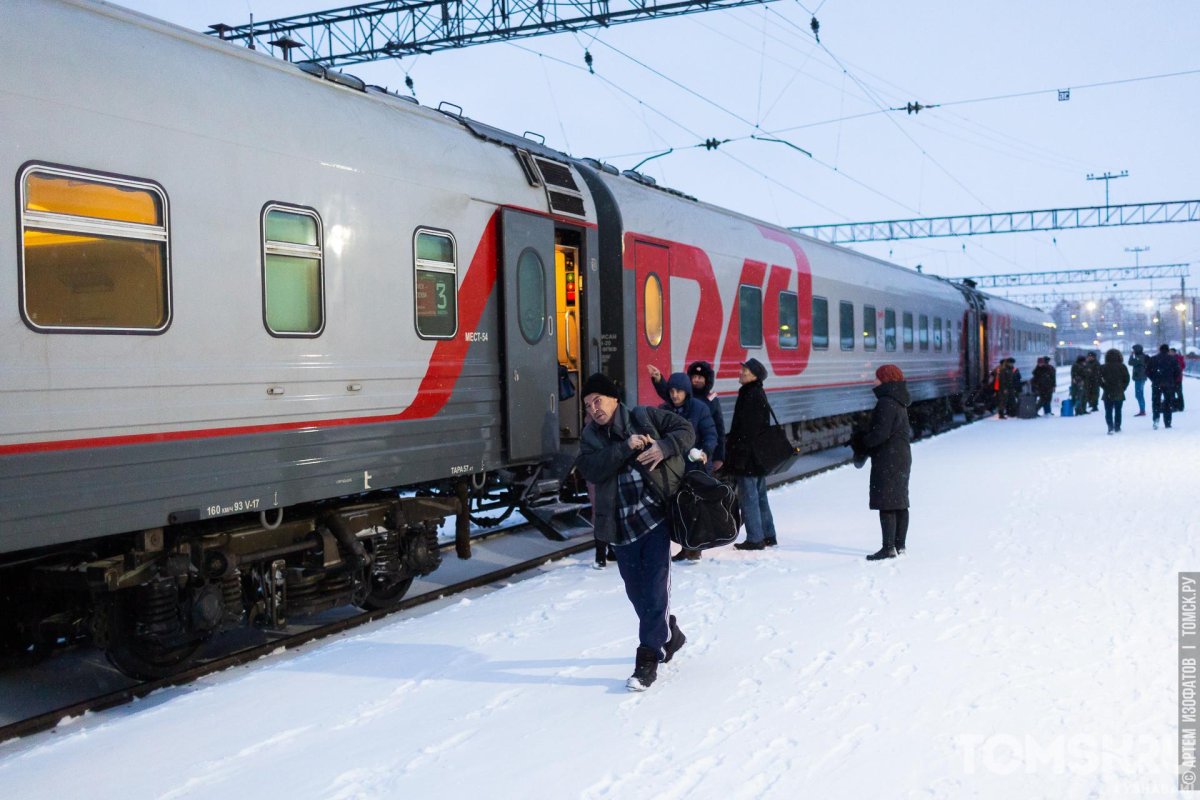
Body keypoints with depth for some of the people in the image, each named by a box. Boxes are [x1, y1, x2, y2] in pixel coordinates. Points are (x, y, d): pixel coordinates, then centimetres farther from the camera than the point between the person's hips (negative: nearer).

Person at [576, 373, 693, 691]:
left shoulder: (645, 417, 1)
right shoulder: (590, 436, 7)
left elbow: (685, 430, 2)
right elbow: (591, 470, -11)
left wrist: (663, 448, -16)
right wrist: (626, 447, -21)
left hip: (655, 517, -4)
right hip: (622, 526, 4)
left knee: (654, 589, -6)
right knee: (637, 591, 12)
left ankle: (648, 659, 0)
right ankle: (668, 635, 37)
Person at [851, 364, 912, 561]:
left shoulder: (886, 403, -17)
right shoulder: (898, 403, 14)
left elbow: (880, 433, -23)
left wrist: (861, 442, -6)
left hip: (887, 460, -10)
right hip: (902, 456, 10)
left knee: (886, 504, -8)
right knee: (899, 502, 14)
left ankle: (889, 548, -8)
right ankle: (900, 545, 21)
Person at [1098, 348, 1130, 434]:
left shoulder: (1103, 368, -6)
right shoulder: (1122, 367, -2)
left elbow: (1100, 380, -6)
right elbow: (1127, 379, 1)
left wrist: (1105, 387, 4)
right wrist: (1122, 388, 9)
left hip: (1108, 394, -2)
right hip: (1119, 394, 2)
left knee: (1108, 411, 1)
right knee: (1118, 411, 13)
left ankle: (1110, 427, -14)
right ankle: (1117, 427, 18)